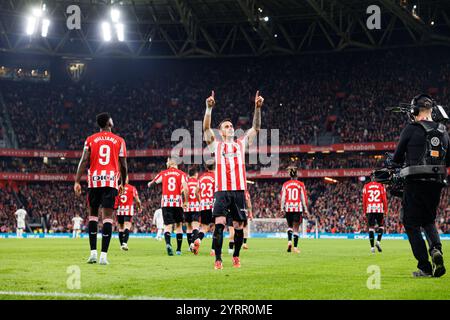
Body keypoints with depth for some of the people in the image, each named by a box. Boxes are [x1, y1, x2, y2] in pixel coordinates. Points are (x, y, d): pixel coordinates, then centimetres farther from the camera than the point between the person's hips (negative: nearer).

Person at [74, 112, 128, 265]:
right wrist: (123, 183, 18)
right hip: (111, 181, -1)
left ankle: (93, 253, 7)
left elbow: (84, 161, -2)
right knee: (107, 217, -3)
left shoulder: (90, 140, 7)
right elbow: (123, 165, 6)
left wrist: (77, 181, -3)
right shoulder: (119, 140, 6)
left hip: (94, 181, 1)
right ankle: (104, 255, -10)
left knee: (93, 215, 13)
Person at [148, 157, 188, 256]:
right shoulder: (181, 174, 5)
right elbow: (185, 188, -9)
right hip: (178, 202, -1)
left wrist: (149, 184, 53)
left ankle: (168, 243, -32)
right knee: (179, 225, 12)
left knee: (168, 225, -3)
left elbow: (153, 182, 30)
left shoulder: (163, 173, 11)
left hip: (166, 203, 1)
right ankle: (178, 249, 12)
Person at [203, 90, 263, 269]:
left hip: (239, 190, 2)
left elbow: (255, 128, 10)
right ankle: (218, 260, -10)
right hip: (221, 190, -2)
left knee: (239, 226, 5)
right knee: (219, 224, -14)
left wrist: (257, 108, -2)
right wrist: (209, 108, -15)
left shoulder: (241, 144, 17)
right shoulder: (216, 145, 12)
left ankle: (236, 256, 23)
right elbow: (206, 129, -2)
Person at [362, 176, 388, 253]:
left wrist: (364, 211, 11)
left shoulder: (366, 186, 6)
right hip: (379, 208, -1)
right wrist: (386, 210, 5)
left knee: (371, 227, 3)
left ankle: (372, 246, -1)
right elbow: (384, 199, -1)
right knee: (381, 225, 14)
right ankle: (378, 241, -5)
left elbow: (364, 200, 5)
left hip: (369, 209, 1)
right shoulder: (381, 186, 3)